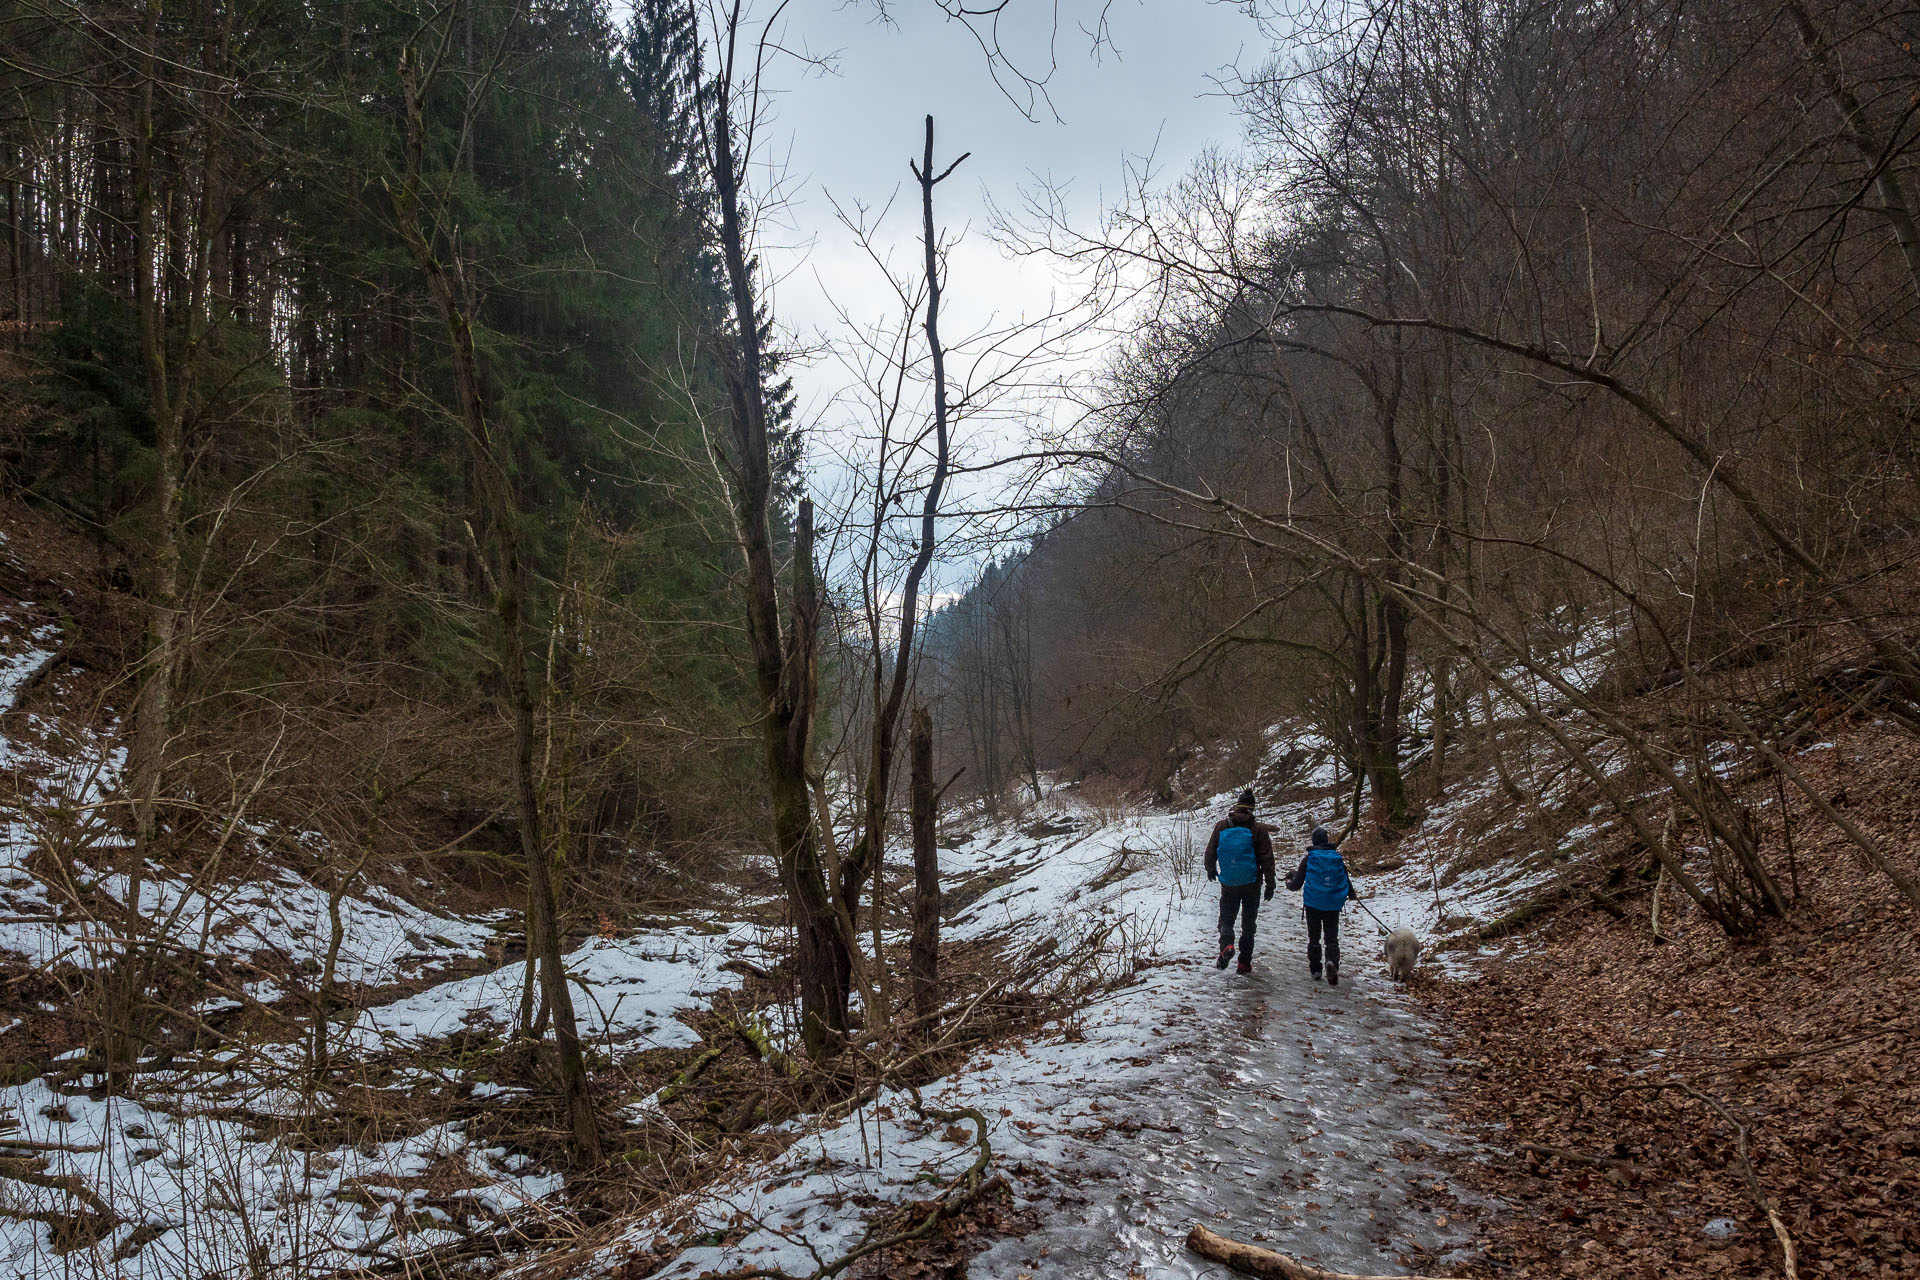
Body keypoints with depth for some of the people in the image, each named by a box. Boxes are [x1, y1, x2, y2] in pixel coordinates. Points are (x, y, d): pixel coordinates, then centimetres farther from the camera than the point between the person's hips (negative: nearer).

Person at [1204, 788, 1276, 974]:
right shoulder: (1258, 830, -8)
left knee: (1226, 918, 12)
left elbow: (1210, 852, 3)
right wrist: (1270, 884, 0)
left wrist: (1211, 870, 21)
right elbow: (1267, 859, -7)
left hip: (1228, 884, 1)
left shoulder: (1221, 826, -4)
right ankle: (1245, 962, 10)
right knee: (1248, 923, 11)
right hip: (1251, 883, -1)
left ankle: (1226, 945, -17)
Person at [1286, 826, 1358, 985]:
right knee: (1332, 937, 5)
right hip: (1333, 905, 1)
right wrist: (1352, 893, 30)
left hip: (1313, 904, -1)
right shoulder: (1338, 858, 0)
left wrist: (1289, 882, 20)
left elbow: (1296, 884, -4)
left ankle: (1315, 970, 14)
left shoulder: (1308, 859, -6)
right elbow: (1347, 881, 8)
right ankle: (1332, 962, -21)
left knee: (1313, 937, 13)